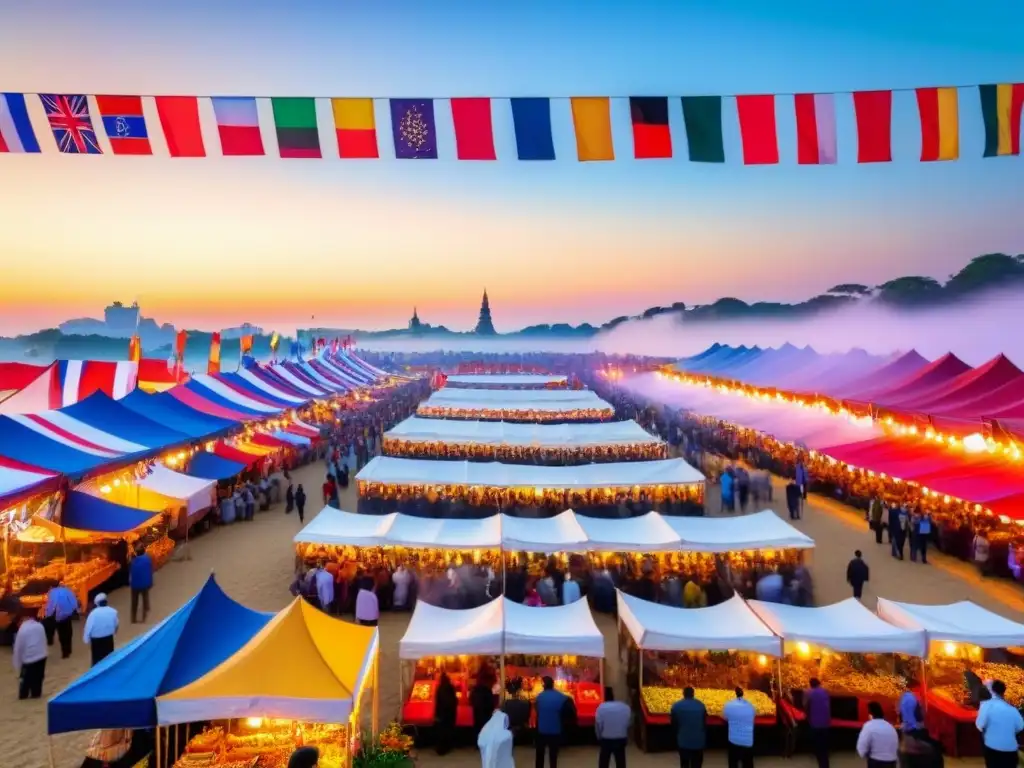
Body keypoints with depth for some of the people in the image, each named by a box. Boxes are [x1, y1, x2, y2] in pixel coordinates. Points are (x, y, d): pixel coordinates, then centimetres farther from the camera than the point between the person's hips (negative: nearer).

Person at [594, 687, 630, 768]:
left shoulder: (601, 707, -12)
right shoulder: (625, 707, -4)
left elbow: (598, 725, -7)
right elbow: (628, 723, 2)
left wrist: (600, 738, 9)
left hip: (606, 740, -2)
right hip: (621, 740, 2)